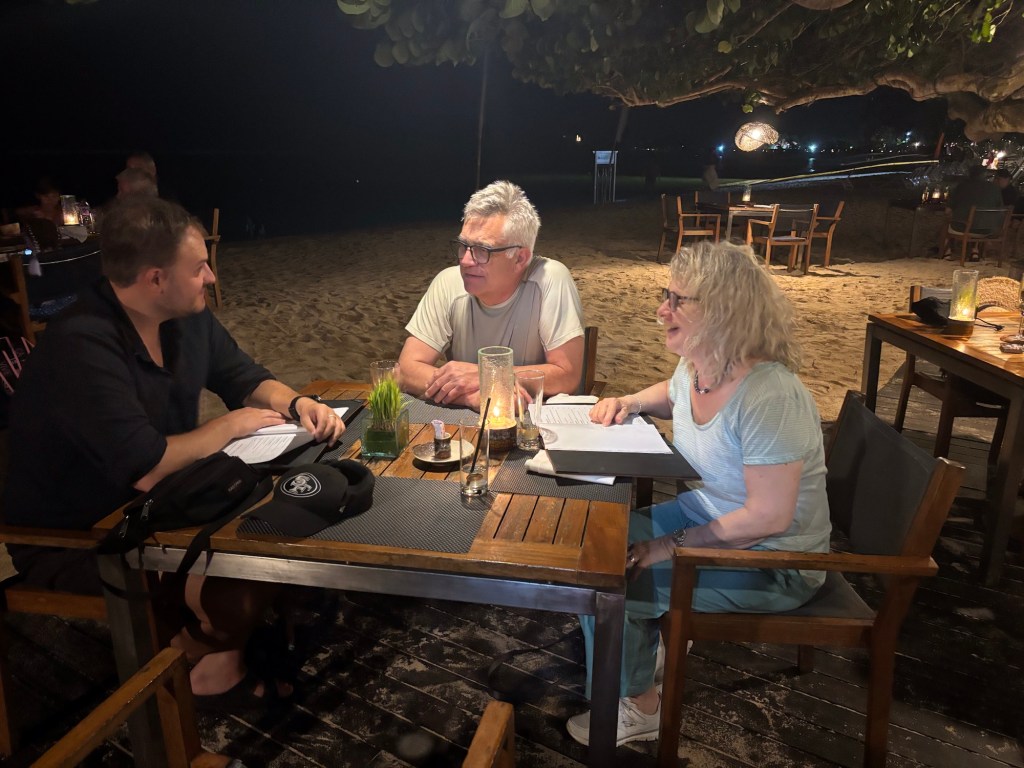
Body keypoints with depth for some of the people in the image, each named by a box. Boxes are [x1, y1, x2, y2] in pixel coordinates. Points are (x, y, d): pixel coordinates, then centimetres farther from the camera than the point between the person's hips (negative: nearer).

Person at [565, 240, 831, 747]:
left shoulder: (768, 397, -31)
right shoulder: (693, 367, -5)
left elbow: (768, 518, -29)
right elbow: (671, 395, 20)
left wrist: (672, 546, -23)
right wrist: (630, 402, -1)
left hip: (771, 564, -8)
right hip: (704, 514, 8)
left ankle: (639, 706, 14)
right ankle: (649, 631, 28)